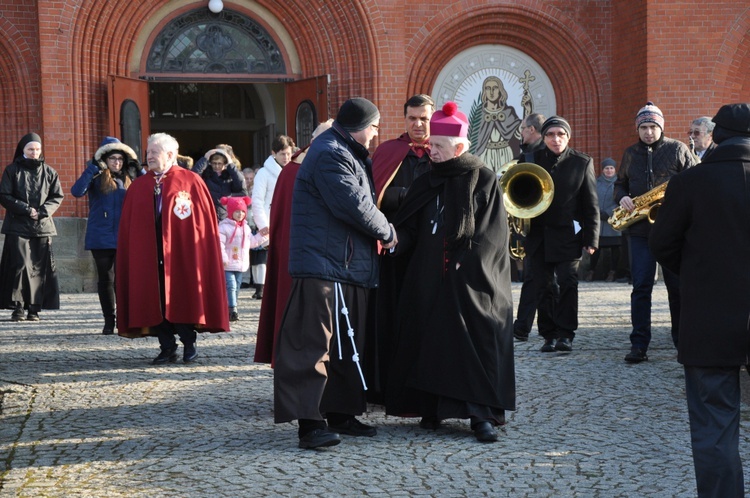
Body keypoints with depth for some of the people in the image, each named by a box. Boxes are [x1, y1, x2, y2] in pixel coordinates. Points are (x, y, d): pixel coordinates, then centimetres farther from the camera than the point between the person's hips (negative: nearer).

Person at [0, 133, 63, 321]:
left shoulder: (49, 172, 11)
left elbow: (57, 196, 9)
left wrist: (42, 211, -8)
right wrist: (26, 209, -11)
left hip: (43, 226, 2)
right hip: (18, 226, -2)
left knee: (40, 267, -2)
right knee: (20, 265, -11)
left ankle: (34, 309, 2)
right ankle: (18, 307, -7)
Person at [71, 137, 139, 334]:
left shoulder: (128, 179, 10)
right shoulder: (96, 178, -1)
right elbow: (77, 191, -17)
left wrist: (139, 171, -5)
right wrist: (92, 169, -20)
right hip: (101, 237, -1)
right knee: (105, 279, 6)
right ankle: (109, 321, 14)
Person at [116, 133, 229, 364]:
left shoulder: (191, 182, -1)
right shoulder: (138, 186, 11)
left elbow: (205, 220, -3)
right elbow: (127, 227, 10)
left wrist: (201, 251, -10)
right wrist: (127, 258, 2)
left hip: (182, 253, -3)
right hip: (148, 256, 4)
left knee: (182, 299, 0)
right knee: (157, 302, 4)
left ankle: (189, 344, 17)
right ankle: (167, 348, 13)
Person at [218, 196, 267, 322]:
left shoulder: (246, 227, 14)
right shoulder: (224, 226, -10)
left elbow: (252, 242, 22)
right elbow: (219, 243, -17)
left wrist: (262, 235, 12)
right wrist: (223, 258, -25)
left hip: (241, 264, 7)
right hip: (228, 264, -7)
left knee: (237, 286, 11)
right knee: (231, 286, -13)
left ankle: (232, 309, 19)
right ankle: (232, 309, -14)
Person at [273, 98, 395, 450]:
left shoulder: (344, 154, 21)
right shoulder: (330, 156, -15)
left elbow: (359, 201, 24)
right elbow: (355, 206, -20)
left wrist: (380, 233, 10)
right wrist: (388, 232, -7)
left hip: (348, 268, 11)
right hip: (323, 266, -11)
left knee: (346, 346, 14)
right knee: (315, 343, -11)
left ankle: (340, 413, 22)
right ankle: (309, 422, -11)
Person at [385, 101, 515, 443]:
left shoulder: (484, 180, -1)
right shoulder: (425, 184, 12)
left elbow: (492, 234, -5)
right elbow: (409, 230, 8)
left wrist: (464, 262, -14)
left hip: (471, 283, -4)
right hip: (428, 283, 5)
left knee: (475, 346, -5)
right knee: (431, 344, 5)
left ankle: (482, 414, -2)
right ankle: (432, 408, 13)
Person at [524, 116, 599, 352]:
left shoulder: (582, 162, 2)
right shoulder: (533, 160, 6)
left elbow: (591, 204, 2)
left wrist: (591, 238, -4)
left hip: (568, 235, -2)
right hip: (538, 234, 2)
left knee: (567, 283, -9)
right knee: (544, 287, 5)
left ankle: (565, 334, -2)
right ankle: (549, 335, 12)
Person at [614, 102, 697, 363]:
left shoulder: (677, 149, 3)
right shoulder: (630, 153, 13)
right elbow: (620, 183, 22)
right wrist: (622, 197, 0)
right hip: (640, 230, 2)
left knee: (678, 286, 3)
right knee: (641, 287, -3)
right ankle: (639, 345, -2)